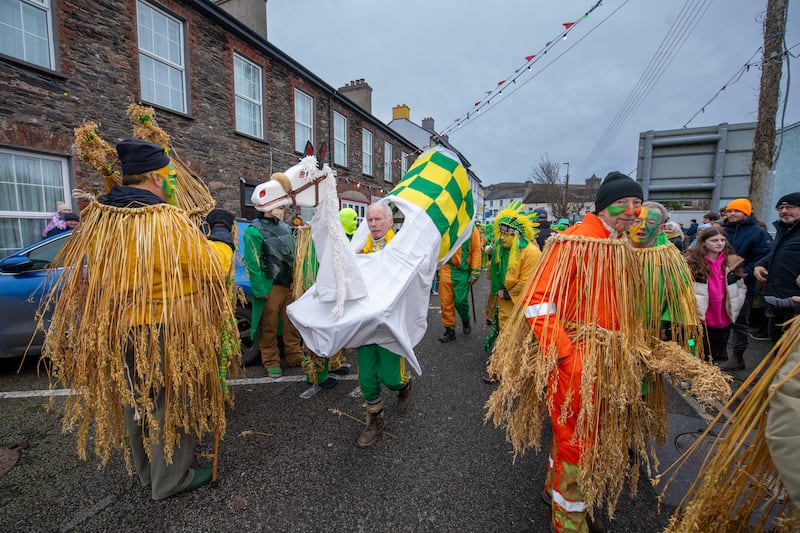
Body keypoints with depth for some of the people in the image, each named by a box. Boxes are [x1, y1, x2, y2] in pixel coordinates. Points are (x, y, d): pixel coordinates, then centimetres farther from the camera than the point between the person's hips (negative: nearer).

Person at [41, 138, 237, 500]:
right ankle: (170, 481, 28)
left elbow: (94, 275, 13)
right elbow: (214, 263, -18)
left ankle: (146, 472, 43)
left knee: (135, 402, 23)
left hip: (115, 332, 7)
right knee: (170, 404, 10)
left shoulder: (97, 217, 1)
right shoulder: (167, 220, -22)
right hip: (165, 332, -7)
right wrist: (221, 229, -2)